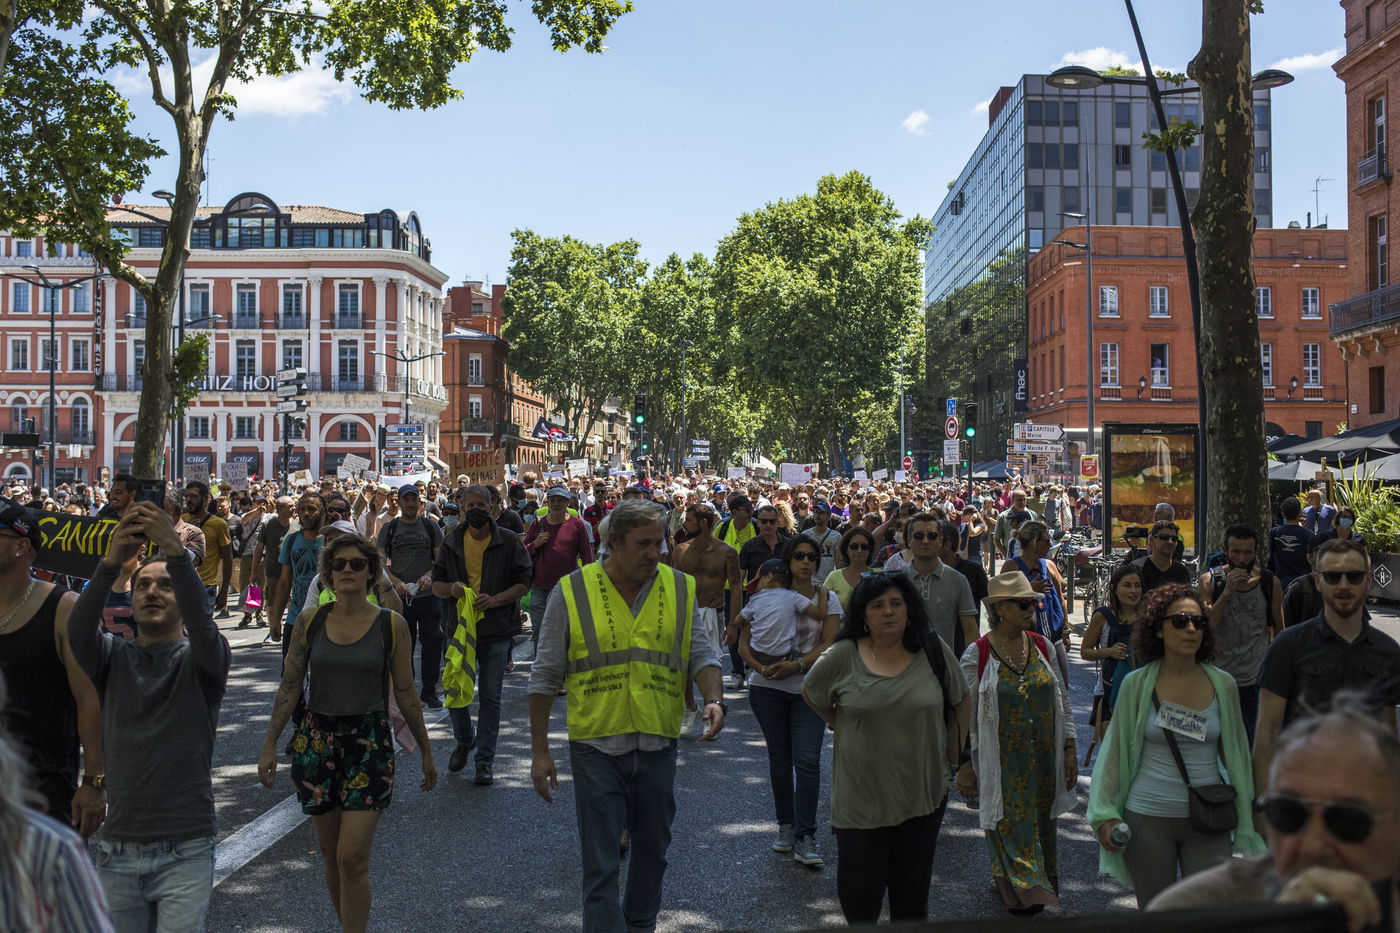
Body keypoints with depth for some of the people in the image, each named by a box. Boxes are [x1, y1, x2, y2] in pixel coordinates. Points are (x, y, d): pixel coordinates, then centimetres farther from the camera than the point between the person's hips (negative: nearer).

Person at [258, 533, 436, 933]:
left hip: (370, 743, -3)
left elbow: (405, 694, 3)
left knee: (352, 858, -11)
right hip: (317, 740, 3)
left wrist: (426, 752, 7)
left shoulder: (391, 625, -3)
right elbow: (289, 687, 7)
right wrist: (270, 745, 5)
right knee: (331, 856, 12)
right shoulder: (310, 621, 2)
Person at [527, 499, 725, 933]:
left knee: (652, 849, 18)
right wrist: (539, 750, -3)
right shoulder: (572, 592, -5)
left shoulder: (680, 590, 2)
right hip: (596, 746, -3)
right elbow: (546, 676, -2)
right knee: (600, 861, 0)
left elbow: (701, 653, 4)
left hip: (658, 745, 3)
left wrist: (714, 700, -17)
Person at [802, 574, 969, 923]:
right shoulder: (841, 658, -7)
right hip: (860, 799, -1)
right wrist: (845, 728, 6)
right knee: (858, 893, 5)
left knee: (913, 894, 14)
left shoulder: (934, 651, -4)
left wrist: (951, 761, 6)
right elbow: (811, 694, 11)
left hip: (923, 796, 1)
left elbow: (961, 706, 7)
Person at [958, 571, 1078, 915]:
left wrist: (1069, 748, 7)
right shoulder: (977, 654, -9)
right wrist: (965, 764, -5)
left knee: (1040, 824, 12)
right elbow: (966, 713, -5)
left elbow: (1062, 699, 11)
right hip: (1002, 761, -4)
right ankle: (1024, 893, 8)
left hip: (1044, 758, 4)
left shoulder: (1042, 647, 4)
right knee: (1011, 826, -2)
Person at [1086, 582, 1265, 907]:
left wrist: (1247, 827, 11)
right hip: (1148, 818, -1)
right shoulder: (1137, 684, -3)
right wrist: (1105, 815, -2)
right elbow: (1115, 752, 3)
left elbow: (1236, 754, 10)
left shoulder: (1222, 684, 1)